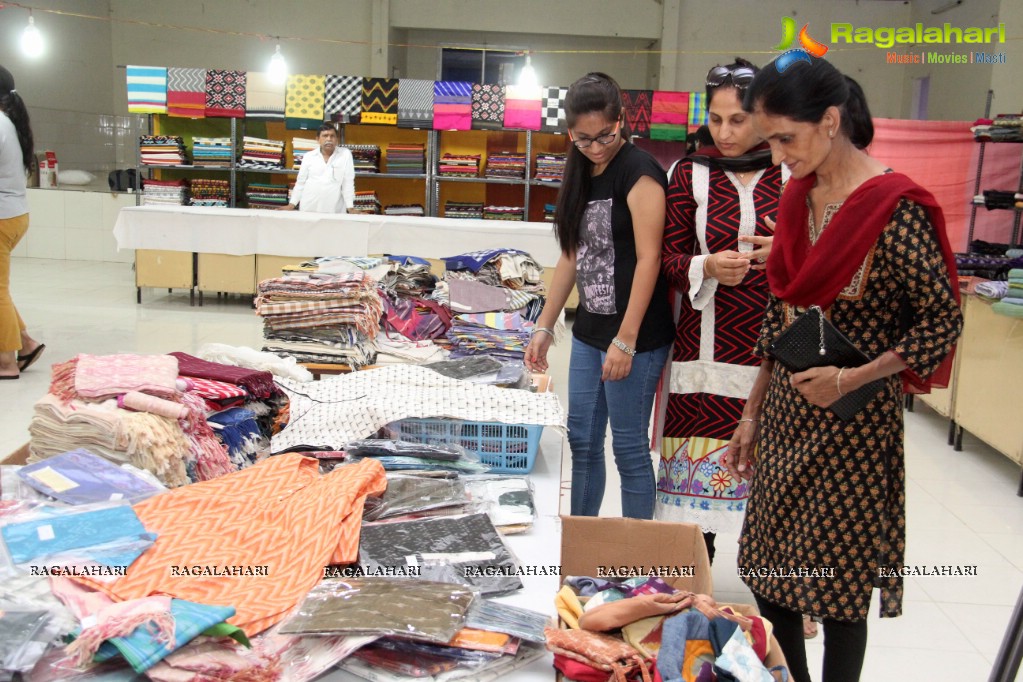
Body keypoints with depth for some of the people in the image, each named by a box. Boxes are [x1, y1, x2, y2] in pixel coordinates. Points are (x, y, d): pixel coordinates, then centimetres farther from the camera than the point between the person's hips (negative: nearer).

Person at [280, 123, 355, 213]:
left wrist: (350, 208, -6)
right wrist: (291, 205, 6)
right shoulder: (308, 156, 7)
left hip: (334, 211, -2)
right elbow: (300, 182, 12)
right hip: (308, 209, 2)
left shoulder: (345, 154, 2)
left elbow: (348, 182, -1)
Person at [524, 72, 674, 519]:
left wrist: (626, 340, -20)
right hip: (588, 331, 8)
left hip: (634, 335, -8)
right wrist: (544, 326, 14)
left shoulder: (639, 172, -12)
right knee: (581, 441, 14)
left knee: (629, 448, 2)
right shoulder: (581, 174, 11)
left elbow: (648, 258, -17)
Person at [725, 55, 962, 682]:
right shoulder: (799, 197, 5)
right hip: (784, 413, 7)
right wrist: (752, 412, 12)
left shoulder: (894, 209, -17)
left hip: (852, 421, -7)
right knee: (769, 575, 14)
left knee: (837, 584, 5)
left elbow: (943, 321, -11)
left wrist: (853, 378, -21)